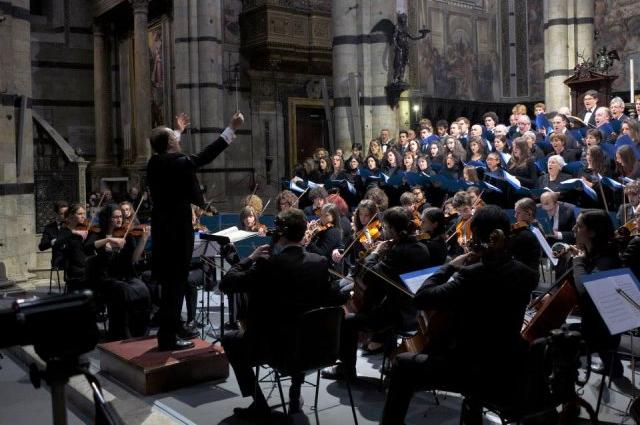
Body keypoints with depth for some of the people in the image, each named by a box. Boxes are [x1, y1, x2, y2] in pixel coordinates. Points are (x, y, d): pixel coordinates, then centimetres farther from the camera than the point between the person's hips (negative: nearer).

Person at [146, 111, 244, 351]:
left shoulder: (156, 162, 6)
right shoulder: (176, 163, -18)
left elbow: (168, 150, 27)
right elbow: (206, 156, -15)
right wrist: (232, 128, -10)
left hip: (163, 230, 9)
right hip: (177, 231, -9)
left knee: (169, 284, 16)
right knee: (175, 284, -2)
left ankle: (167, 334, 25)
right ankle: (169, 338, 4)